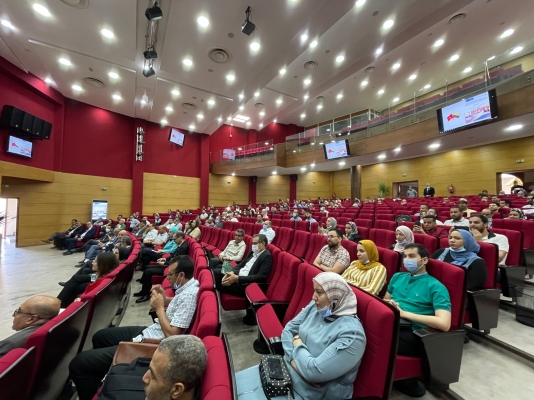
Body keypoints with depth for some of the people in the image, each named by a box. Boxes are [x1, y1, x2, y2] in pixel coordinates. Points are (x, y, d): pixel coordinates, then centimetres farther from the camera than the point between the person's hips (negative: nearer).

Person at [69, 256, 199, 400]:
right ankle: (97, 384, 45)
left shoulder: (188, 295, -31)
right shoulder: (188, 286, -1)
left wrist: (159, 308, -19)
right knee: (100, 337, 27)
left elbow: (171, 334, -28)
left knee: (78, 363, -7)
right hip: (150, 331, 10)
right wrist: (164, 298, 1)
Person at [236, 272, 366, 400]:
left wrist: (297, 343, -12)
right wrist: (294, 360, -15)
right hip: (287, 368, 6)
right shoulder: (315, 306, -3)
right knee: (237, 381, 3)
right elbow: (288, 330, 1)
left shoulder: (351, 333, -25)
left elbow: (314, 371, -28)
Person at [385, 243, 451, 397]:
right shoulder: (397, 277, 18)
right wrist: (388, 304, 0)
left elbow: (444, 324, -13)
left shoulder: (435, 287, 0)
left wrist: (404, 313, -13)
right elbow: (385, 300, 25)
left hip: (412, 334, -6)